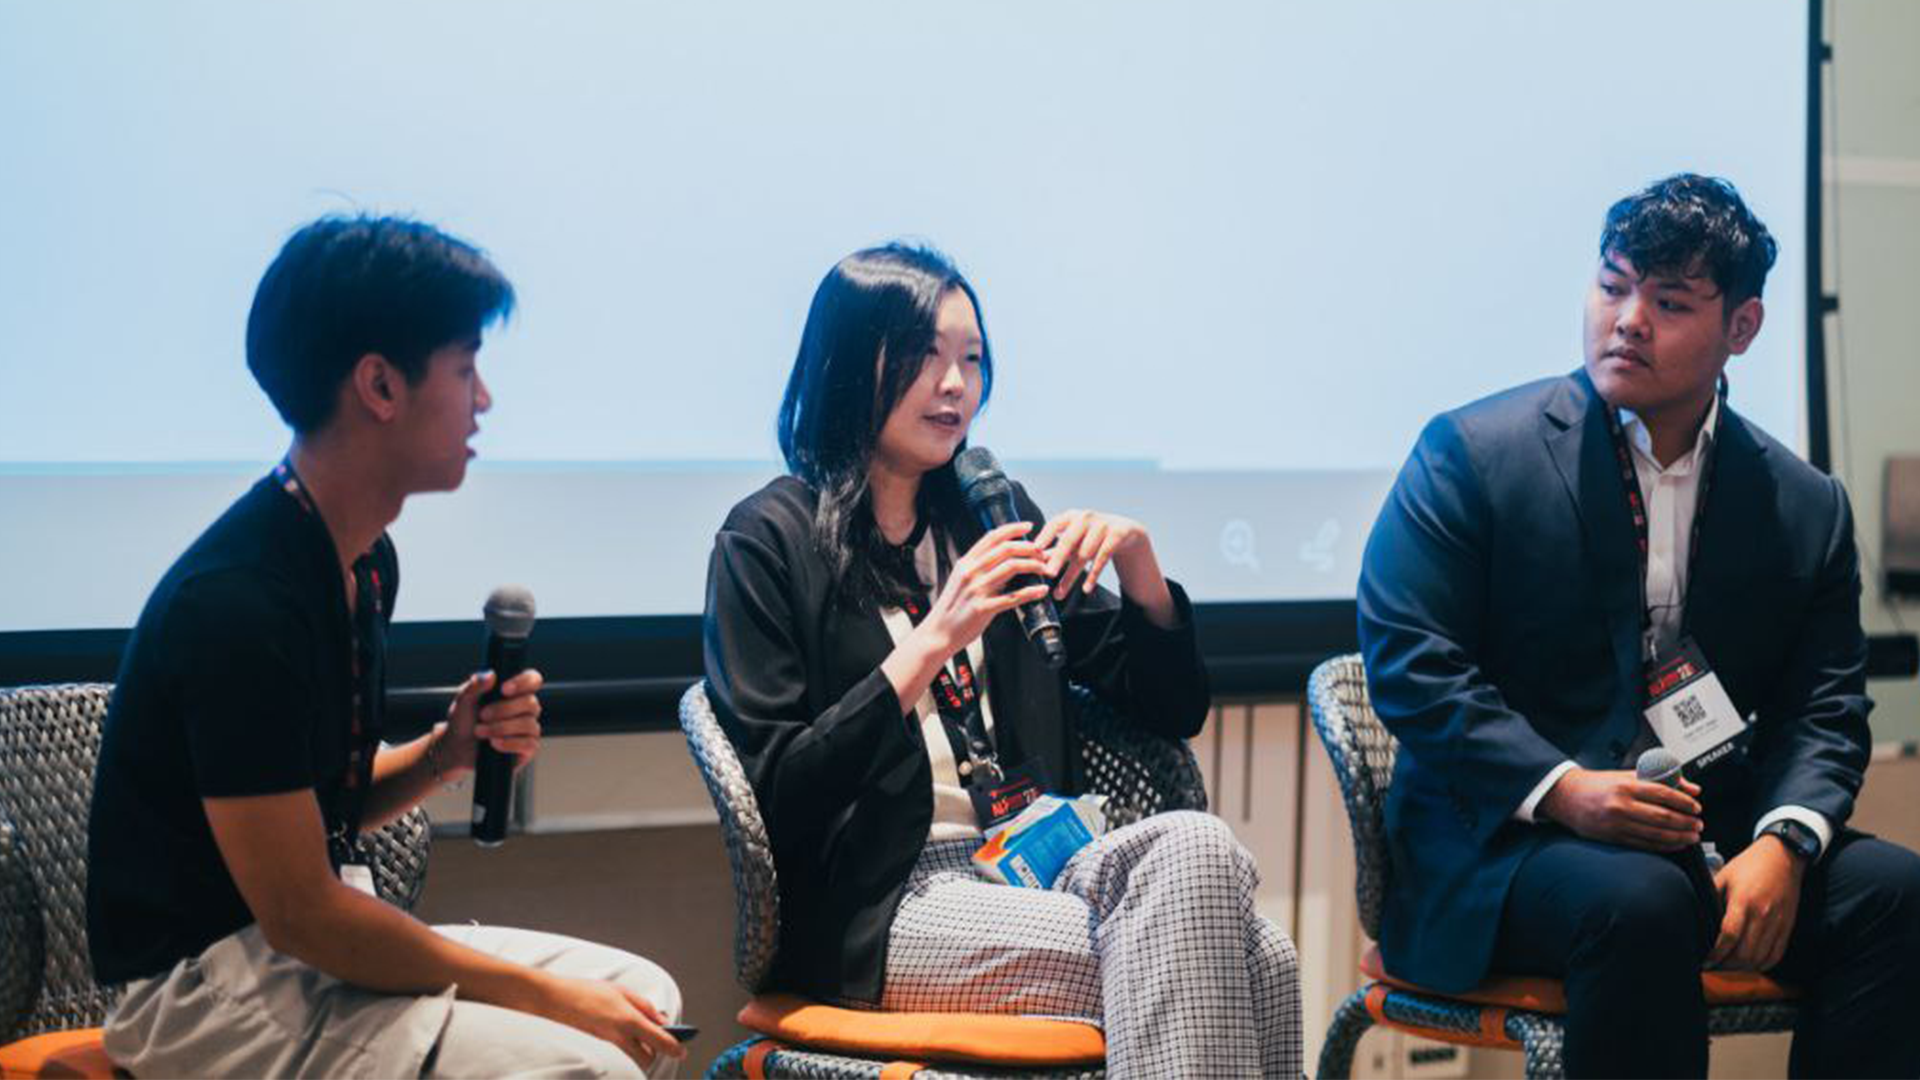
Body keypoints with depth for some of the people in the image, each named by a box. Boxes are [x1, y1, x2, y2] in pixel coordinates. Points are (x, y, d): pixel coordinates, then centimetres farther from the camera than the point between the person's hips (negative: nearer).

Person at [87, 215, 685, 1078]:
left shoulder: (361, 557, 6)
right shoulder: (238, 597, -23)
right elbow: (299, 914, -22)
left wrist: (445, 753, -5)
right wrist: (548, 996, -16)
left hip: (320, 934, 9)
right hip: (209, 983, -9)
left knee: (642, 1000, 3)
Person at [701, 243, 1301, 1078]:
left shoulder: (988, 514, 17)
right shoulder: (770, 540, 0)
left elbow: (1171, 709, 19)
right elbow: (776, 798, -9)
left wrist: (1136, 561, 1)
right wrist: (931, 642, -16)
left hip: (1027, 865, 6)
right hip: (874, 913, -6)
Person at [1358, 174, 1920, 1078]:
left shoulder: (1807, 506, 10)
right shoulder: (1469, 454, -2)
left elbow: (1825, 706, 7)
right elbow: (1407, 662, -8)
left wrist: (1783, 841, -16)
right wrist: (1562, 791, -20)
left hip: (1710, 835, 4)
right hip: (1502, 842, -4)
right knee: (1640, 905, -35)